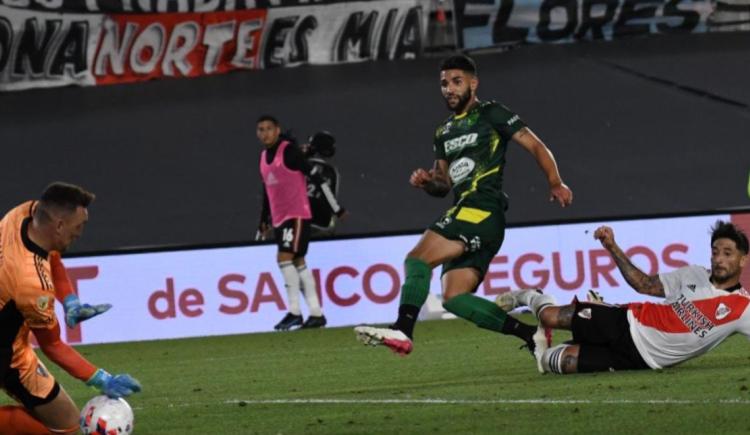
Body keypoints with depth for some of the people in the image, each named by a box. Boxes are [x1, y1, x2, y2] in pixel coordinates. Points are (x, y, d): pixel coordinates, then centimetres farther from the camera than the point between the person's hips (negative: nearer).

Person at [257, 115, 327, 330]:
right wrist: (264, 219, 24)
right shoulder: (264, 157, 13)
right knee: (298, 262, 7)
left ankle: (294, 312, -17)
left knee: (284, 257, -18)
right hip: (279, 218, 8)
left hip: (296, 215, -8)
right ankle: (316, 314, 10)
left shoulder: (289, 151, -11)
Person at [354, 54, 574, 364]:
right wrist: (427, 183, 6)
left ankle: (402, 331, -34)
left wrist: (555, 184, -12)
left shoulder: (491, 115, 3)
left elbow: (535, 146, -1)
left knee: (418, 258, -23)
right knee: (454, 298, -2)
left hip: (483, 211, -9)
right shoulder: (445, 133, 25)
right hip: (464, 213, 9)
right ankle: (531, 335, 1)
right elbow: (444, 184, 29)